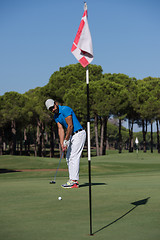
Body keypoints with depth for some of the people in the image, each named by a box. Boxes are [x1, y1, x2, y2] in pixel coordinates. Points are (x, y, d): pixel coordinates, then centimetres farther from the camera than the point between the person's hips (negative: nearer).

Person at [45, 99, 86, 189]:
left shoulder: (65, 110, -17)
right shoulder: (56, 116, 10)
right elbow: (60, 129, 3)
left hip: (79, 134, -10)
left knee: (74, 158, -13)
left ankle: (74, 181, -14)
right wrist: (62, 144, -8)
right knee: (69, 158, 9)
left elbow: (70, 126, -20)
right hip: (72, 136, 10)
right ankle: (73, 180, 11)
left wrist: (66, 140, -15)